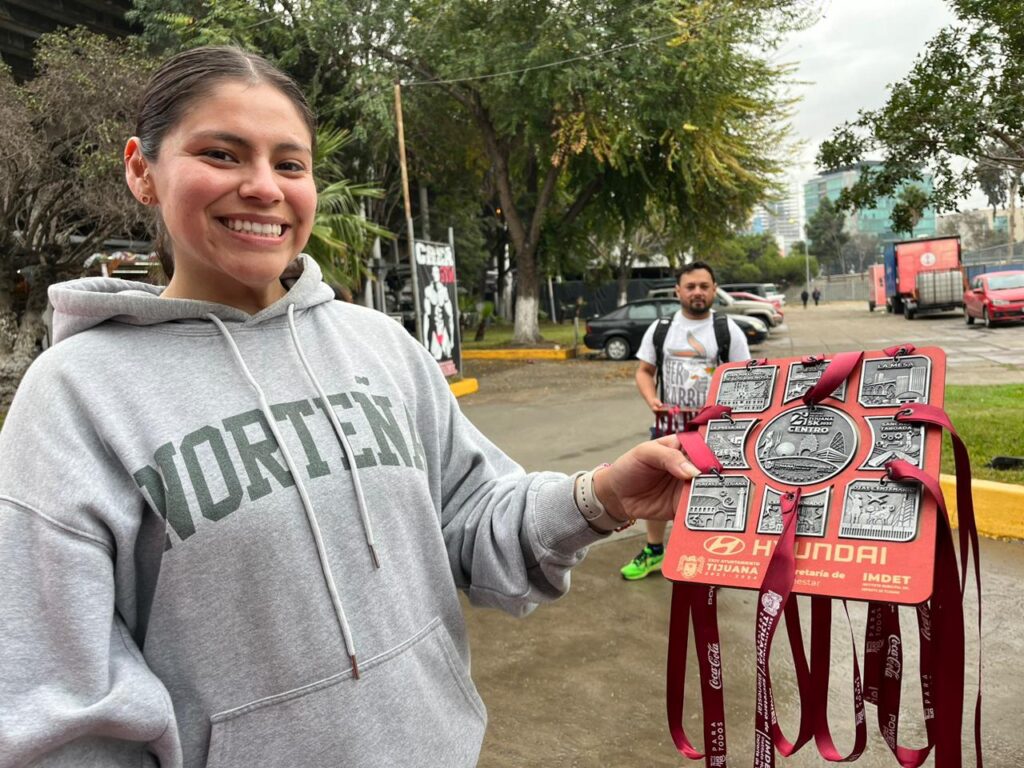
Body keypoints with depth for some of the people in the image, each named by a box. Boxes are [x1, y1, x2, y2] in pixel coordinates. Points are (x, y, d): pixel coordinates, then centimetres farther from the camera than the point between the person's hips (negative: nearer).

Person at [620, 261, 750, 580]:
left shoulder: (728, 329, -2)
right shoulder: (660, 328, 4)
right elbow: (644, 371, 9)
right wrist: (652, 399, -10)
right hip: (669, 424, 3)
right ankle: (654, 551, 31)